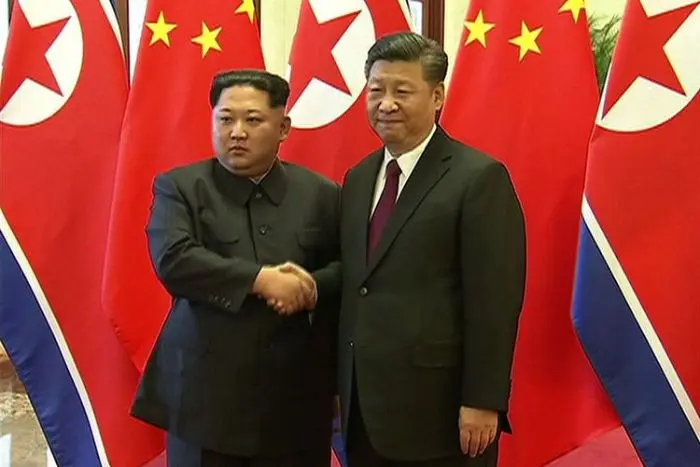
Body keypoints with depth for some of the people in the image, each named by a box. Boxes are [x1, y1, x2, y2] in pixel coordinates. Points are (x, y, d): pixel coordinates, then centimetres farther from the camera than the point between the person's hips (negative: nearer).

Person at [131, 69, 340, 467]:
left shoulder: (321, 194, 6)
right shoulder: (179, 188, 0)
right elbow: (173, 259, -15)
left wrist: (312, 288, -17)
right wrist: (260, 279, -21)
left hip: (296, 397, 2)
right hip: (205, 395, -2)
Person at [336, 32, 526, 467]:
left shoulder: (479, 177, -10)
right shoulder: (358, 178, 11)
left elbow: (495, 301, -14)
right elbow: (351, 286, 11)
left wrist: (482, 402, -15)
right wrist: (342, 382, 11)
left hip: (437, 407, -6)